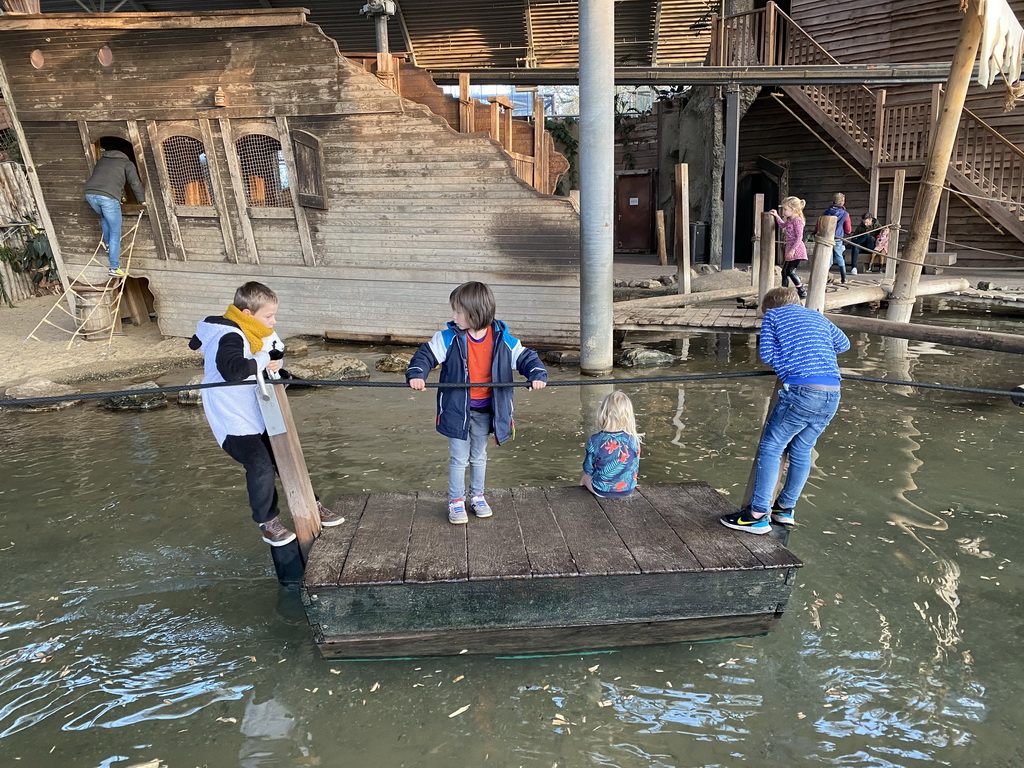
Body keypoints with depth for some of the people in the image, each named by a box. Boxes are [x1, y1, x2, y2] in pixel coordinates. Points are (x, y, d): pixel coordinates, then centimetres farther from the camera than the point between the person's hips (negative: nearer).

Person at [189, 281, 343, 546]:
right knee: (261, 466, -19)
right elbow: (233, 369, -40)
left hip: (258, 415, 9)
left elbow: (278, 353, 15)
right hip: (233, 420, -9)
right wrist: (263, 360, -25)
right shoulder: (229, 337, -22)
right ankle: (267, 523, 2)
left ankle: (312, 506, 26)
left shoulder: (250, 333, 6)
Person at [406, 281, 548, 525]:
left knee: (479, 457, 20)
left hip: (484, 411, 2)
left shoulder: (502, 339, -10)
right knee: (459, 459, 7)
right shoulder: (449, 338, -12)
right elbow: (426, 354, -9)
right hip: (457, 410, -2)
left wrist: (537, 374, -22)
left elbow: (525, 357, -4)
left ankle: (477, 496, 40)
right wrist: (416, 374, -28)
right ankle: (456, 502, 25)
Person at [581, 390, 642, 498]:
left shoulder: (595, 441, -22)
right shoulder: (633, 440, -15)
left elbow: (588, 469, -9)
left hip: (602, 490, -3)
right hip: (628, 490, 3)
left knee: (585, 477, 30)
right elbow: (635, 467, 1)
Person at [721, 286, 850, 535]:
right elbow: (844, 343, 38)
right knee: (802, 451, 16)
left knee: (770, 448, 1)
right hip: (832, 394, 6)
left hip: (801, 390, -6)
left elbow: (767, 355, 4)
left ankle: (758, 515, 1)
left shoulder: (772, 314, 11)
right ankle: (785, 508, 26)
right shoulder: (817, 316, 25)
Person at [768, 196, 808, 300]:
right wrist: (776, 216, 28)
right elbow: (782, 225, 36)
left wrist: (793, 249, -25)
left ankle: (802, 291, -3)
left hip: (796, 250, -10)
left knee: (790, 271, -12)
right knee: (784, 272, 11)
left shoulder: (797, 220, -15)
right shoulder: (789, 220, 12)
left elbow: (799, 237, -20)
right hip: (790, 250, 10)